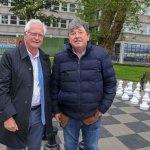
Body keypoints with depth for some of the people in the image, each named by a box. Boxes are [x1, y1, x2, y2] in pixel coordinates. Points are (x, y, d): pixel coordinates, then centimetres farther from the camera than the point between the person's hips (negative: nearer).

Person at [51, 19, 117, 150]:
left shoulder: (101, 54, -9)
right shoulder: (60, 58, -5)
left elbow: (110, 82, -3)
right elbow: (54, 86, 1)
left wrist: (103, 107, -5)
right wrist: (56, 110, 2)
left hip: (93, 115, 0)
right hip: (68, 116, 1)